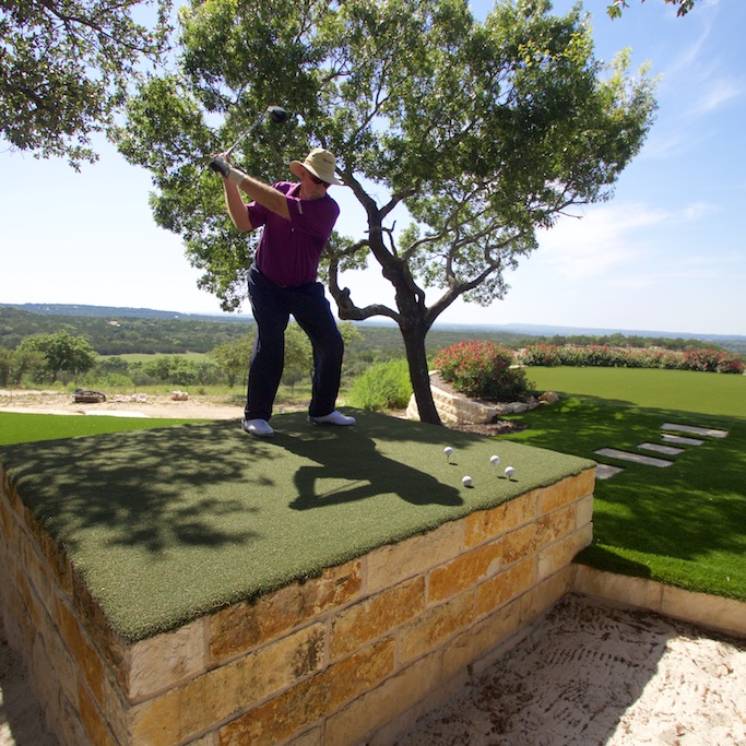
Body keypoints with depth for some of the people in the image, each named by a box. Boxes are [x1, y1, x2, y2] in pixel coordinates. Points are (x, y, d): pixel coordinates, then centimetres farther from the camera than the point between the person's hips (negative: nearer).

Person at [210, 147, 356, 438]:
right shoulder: (281, 189, -8)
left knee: (331, 344, -3)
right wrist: (229, 182, -24)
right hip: (266, 283, -1)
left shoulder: (328, 209, -16)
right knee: (270, 341, -17)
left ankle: (322, 409, 13)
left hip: (304, 287, 1)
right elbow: (244, 221, -13)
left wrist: (237, 175, -31)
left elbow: (281, 206, -30)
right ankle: (255, 415, -6)